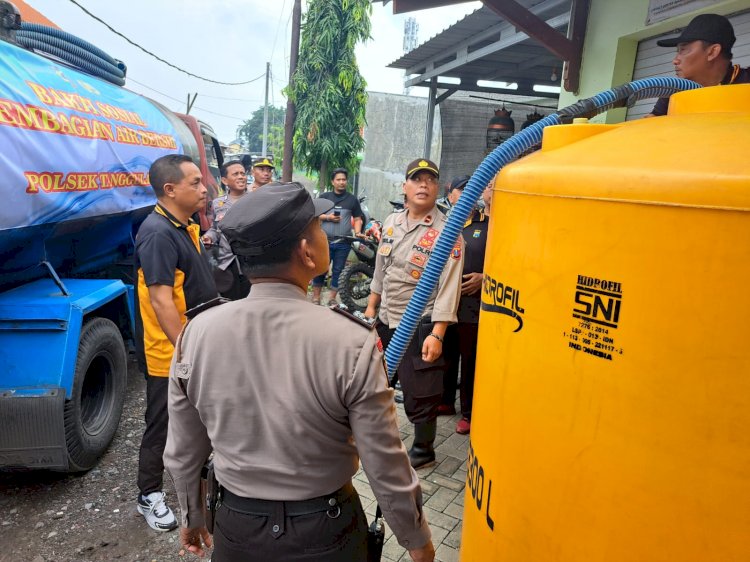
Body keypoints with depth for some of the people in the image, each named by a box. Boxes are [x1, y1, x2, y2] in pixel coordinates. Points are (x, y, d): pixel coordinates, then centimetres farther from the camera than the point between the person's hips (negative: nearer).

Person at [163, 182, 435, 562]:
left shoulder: (196, 333, -16)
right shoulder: (351, 342, -26)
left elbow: (182, 452, -2)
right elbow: (385, 465, -16)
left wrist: (191, 515, 16)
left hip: (237, 529, 2)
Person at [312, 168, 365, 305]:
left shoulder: (352, 199, 8)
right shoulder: (324, 197, 6)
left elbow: (357, 219, 7)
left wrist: (357, 233, -10)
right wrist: (328, 217, -11)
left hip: (343, 242, 1)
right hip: (324, 241, -1)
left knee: (338, 271, 7)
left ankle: (332, 298, 18)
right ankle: (316, 298, 13)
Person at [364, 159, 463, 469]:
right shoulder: (391, 222, 6)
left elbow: (448, 288, -18)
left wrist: (437, 335, -22)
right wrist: (371, 307, 16)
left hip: (420, 326, -7)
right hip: (386, 320, 7)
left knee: (420, 393, 4)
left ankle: (423, 450, 28)